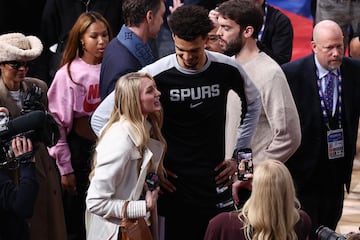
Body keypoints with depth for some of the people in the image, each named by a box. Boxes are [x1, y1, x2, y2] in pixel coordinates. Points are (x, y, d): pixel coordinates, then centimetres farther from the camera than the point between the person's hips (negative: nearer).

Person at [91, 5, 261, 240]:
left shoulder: (227, 69, -5)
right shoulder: (155, 75, -15)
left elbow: (254, 103, 18)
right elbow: (100, 119, -10)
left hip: (214, 183, 3)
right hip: (172, 185, -3)